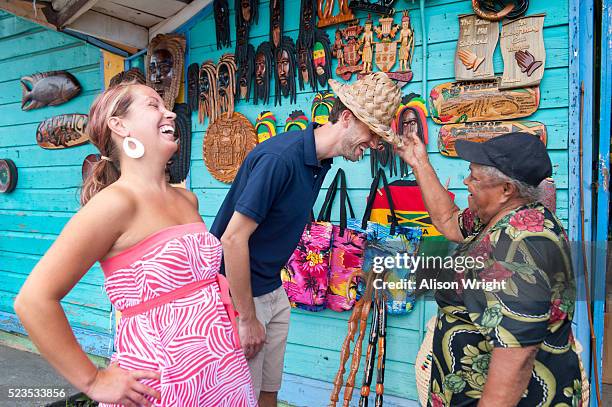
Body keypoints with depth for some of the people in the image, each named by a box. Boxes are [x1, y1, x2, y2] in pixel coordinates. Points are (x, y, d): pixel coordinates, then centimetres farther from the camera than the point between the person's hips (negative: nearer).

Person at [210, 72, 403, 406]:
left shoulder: (319, 161, 4)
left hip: (272, 291, 8)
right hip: (236, 294, -8)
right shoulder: (280, 157, -25)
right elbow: (233, 238, -25)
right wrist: (247, 319, -18)